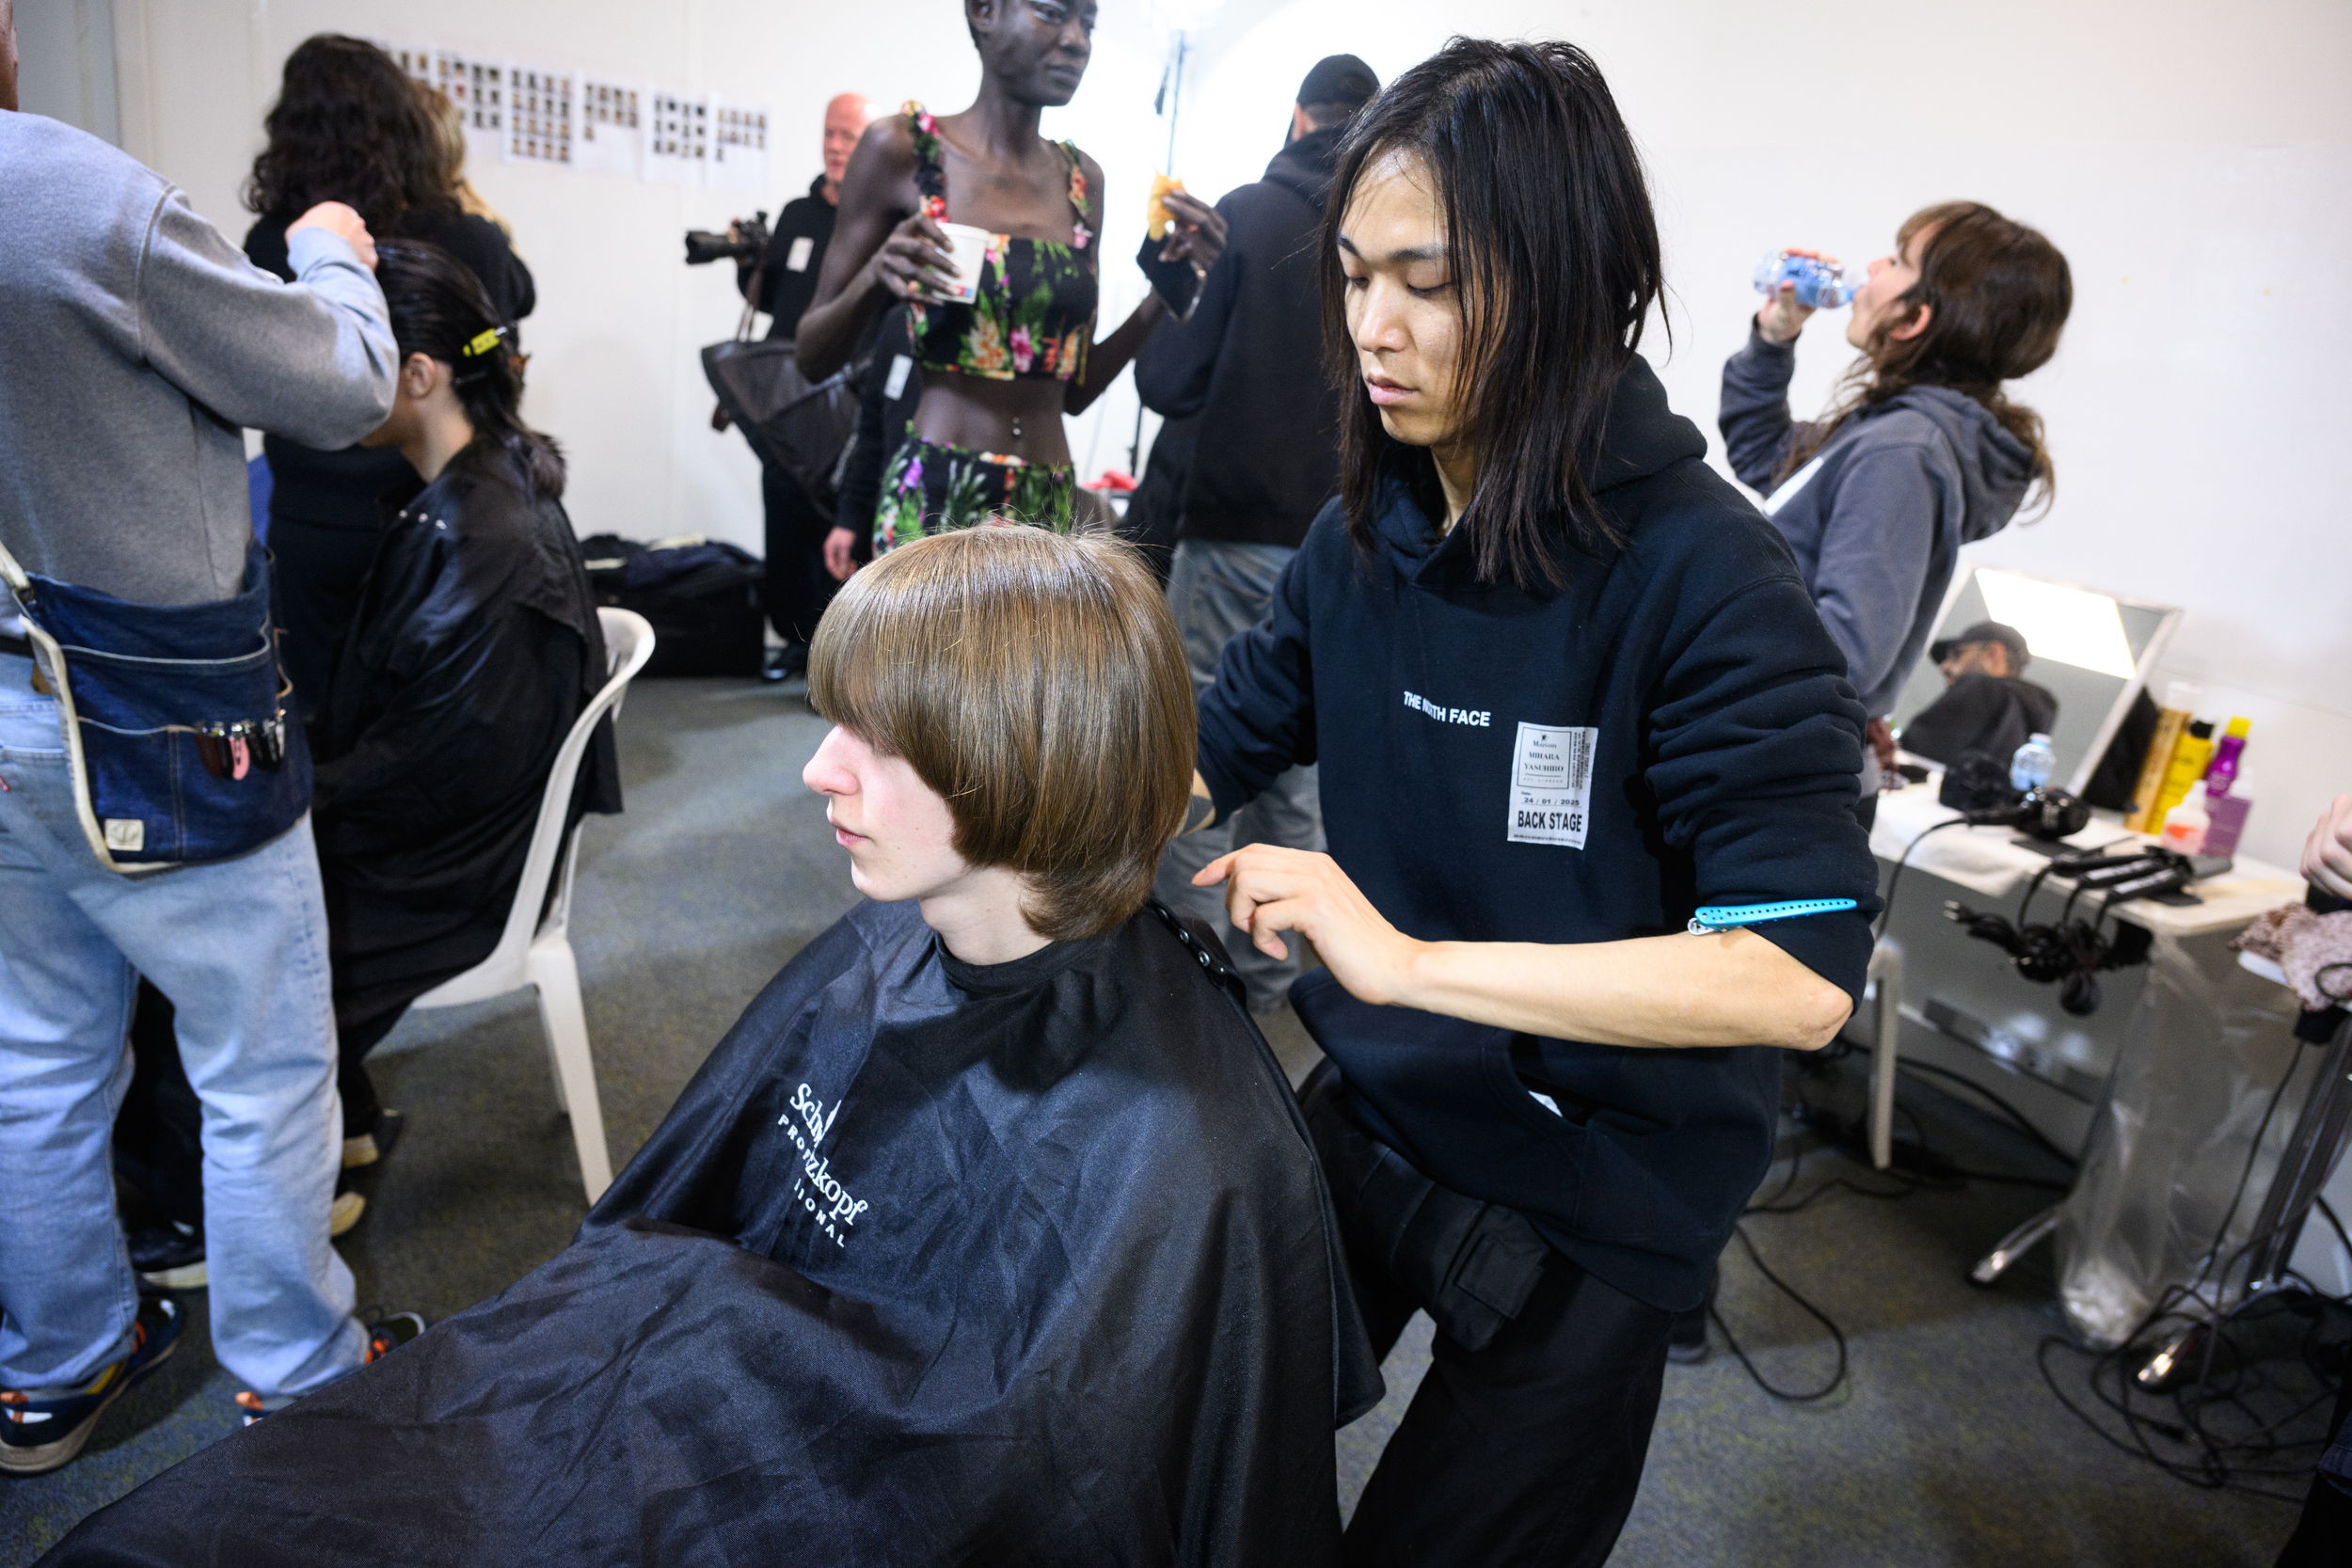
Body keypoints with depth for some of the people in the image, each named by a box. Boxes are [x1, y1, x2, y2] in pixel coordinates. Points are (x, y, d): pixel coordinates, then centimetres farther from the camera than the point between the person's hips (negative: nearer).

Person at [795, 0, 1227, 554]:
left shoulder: (1083, 179, 11)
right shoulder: (901, 148, -2)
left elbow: (1075, 390, 13)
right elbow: (813, 357, 1)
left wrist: (1166, 288, 1)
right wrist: (875, 279, -18)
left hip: (1052, 507, 5)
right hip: (936, 497, -4)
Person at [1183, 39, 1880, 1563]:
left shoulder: (1704, 575, -24)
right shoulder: (1366, 533, -5)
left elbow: (1803, 970, -30)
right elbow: (1215, 748, 5)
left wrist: (1408, 956, -37)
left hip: (1589, 1207, -5)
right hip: (1372, 1119, 6)